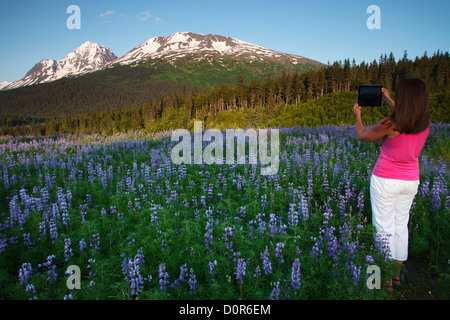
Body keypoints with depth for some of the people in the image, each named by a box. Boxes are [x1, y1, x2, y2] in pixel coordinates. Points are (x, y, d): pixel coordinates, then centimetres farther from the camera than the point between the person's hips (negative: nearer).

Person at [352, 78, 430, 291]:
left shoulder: (389, 125, -21)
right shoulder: (426, 124, -4)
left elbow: (362, 136, -3)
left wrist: (357, 115, 16)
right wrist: (388, 100, 30)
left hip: (386, 180, -6)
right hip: (410, 182, 6)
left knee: (384, 227, 3)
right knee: (401, 225, 17)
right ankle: (396, 273, 30)